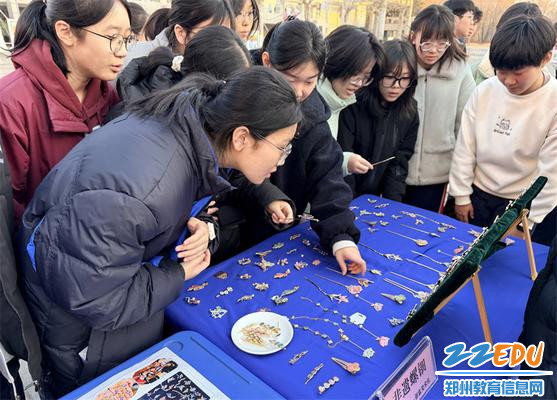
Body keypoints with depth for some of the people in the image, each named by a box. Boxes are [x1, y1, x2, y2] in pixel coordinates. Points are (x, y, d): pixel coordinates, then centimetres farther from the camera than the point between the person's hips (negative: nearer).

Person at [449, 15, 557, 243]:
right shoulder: (485, 91, -8)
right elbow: (465, 146, -3)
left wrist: (524, 221, -13)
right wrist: (461, 195, 0)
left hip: (522, 204, -3)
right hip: (477, 193, 3)